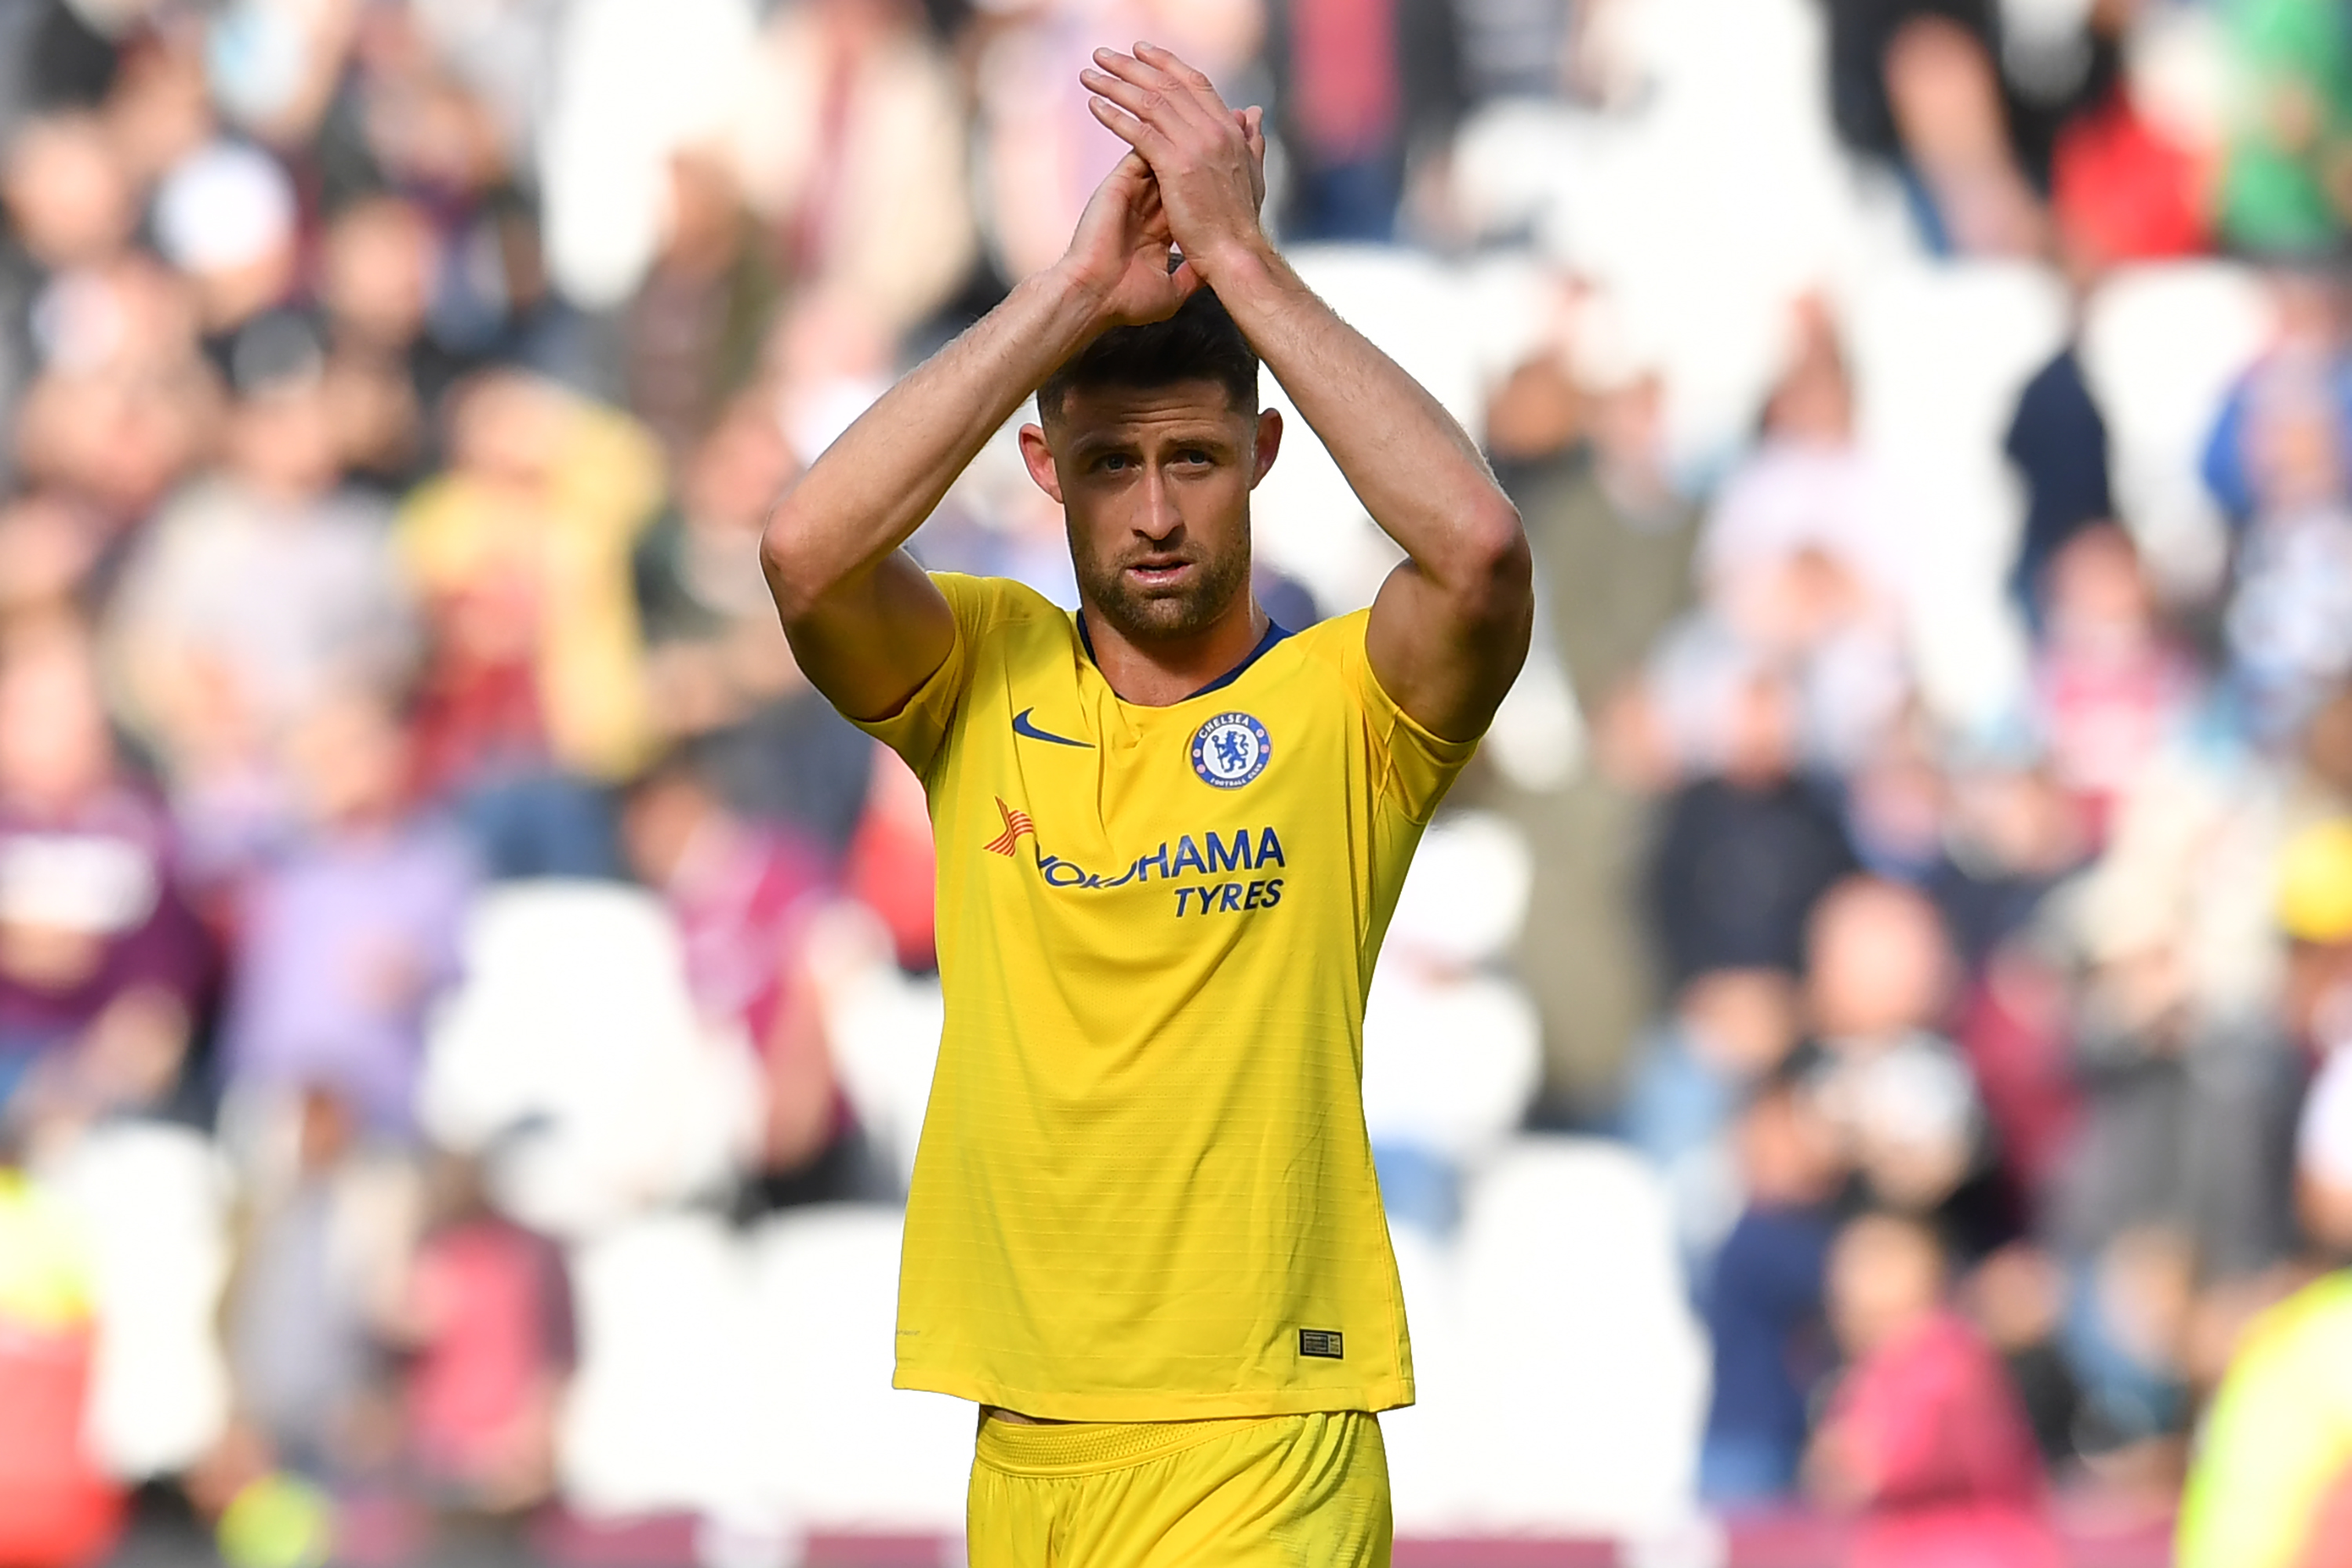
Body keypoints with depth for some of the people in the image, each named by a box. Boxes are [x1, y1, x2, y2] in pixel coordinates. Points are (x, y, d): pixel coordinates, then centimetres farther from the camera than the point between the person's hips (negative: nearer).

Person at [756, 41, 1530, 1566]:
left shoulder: (1347, 703, -1)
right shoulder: (985, 677, 7)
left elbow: (1478, 546, -22)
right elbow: (807, 551, -13)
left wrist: (1237, 252, -17)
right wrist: (1076, 291, -13)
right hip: (1024, 1440, 4)